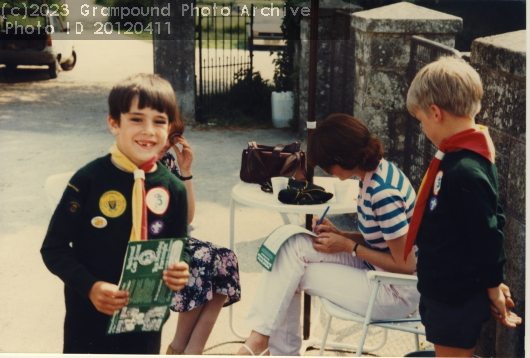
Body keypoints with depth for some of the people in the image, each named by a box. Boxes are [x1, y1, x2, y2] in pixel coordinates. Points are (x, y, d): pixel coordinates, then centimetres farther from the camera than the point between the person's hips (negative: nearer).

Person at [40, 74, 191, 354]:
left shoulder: (172, 188, -3)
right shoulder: (89, 180, -13)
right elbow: (54, 247, -9)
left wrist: (180, 270, -14)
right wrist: (90, 286, -22)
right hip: (89, 315, -3)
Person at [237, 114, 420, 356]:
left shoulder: (384, 194, -26)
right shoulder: (376, 173, 3)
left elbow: (405, 265, -22)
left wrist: (349, 246, -14)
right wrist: (339, 235, -2)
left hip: (398, 292, -9)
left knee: (296, 274, -10)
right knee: (291, 244, -5)